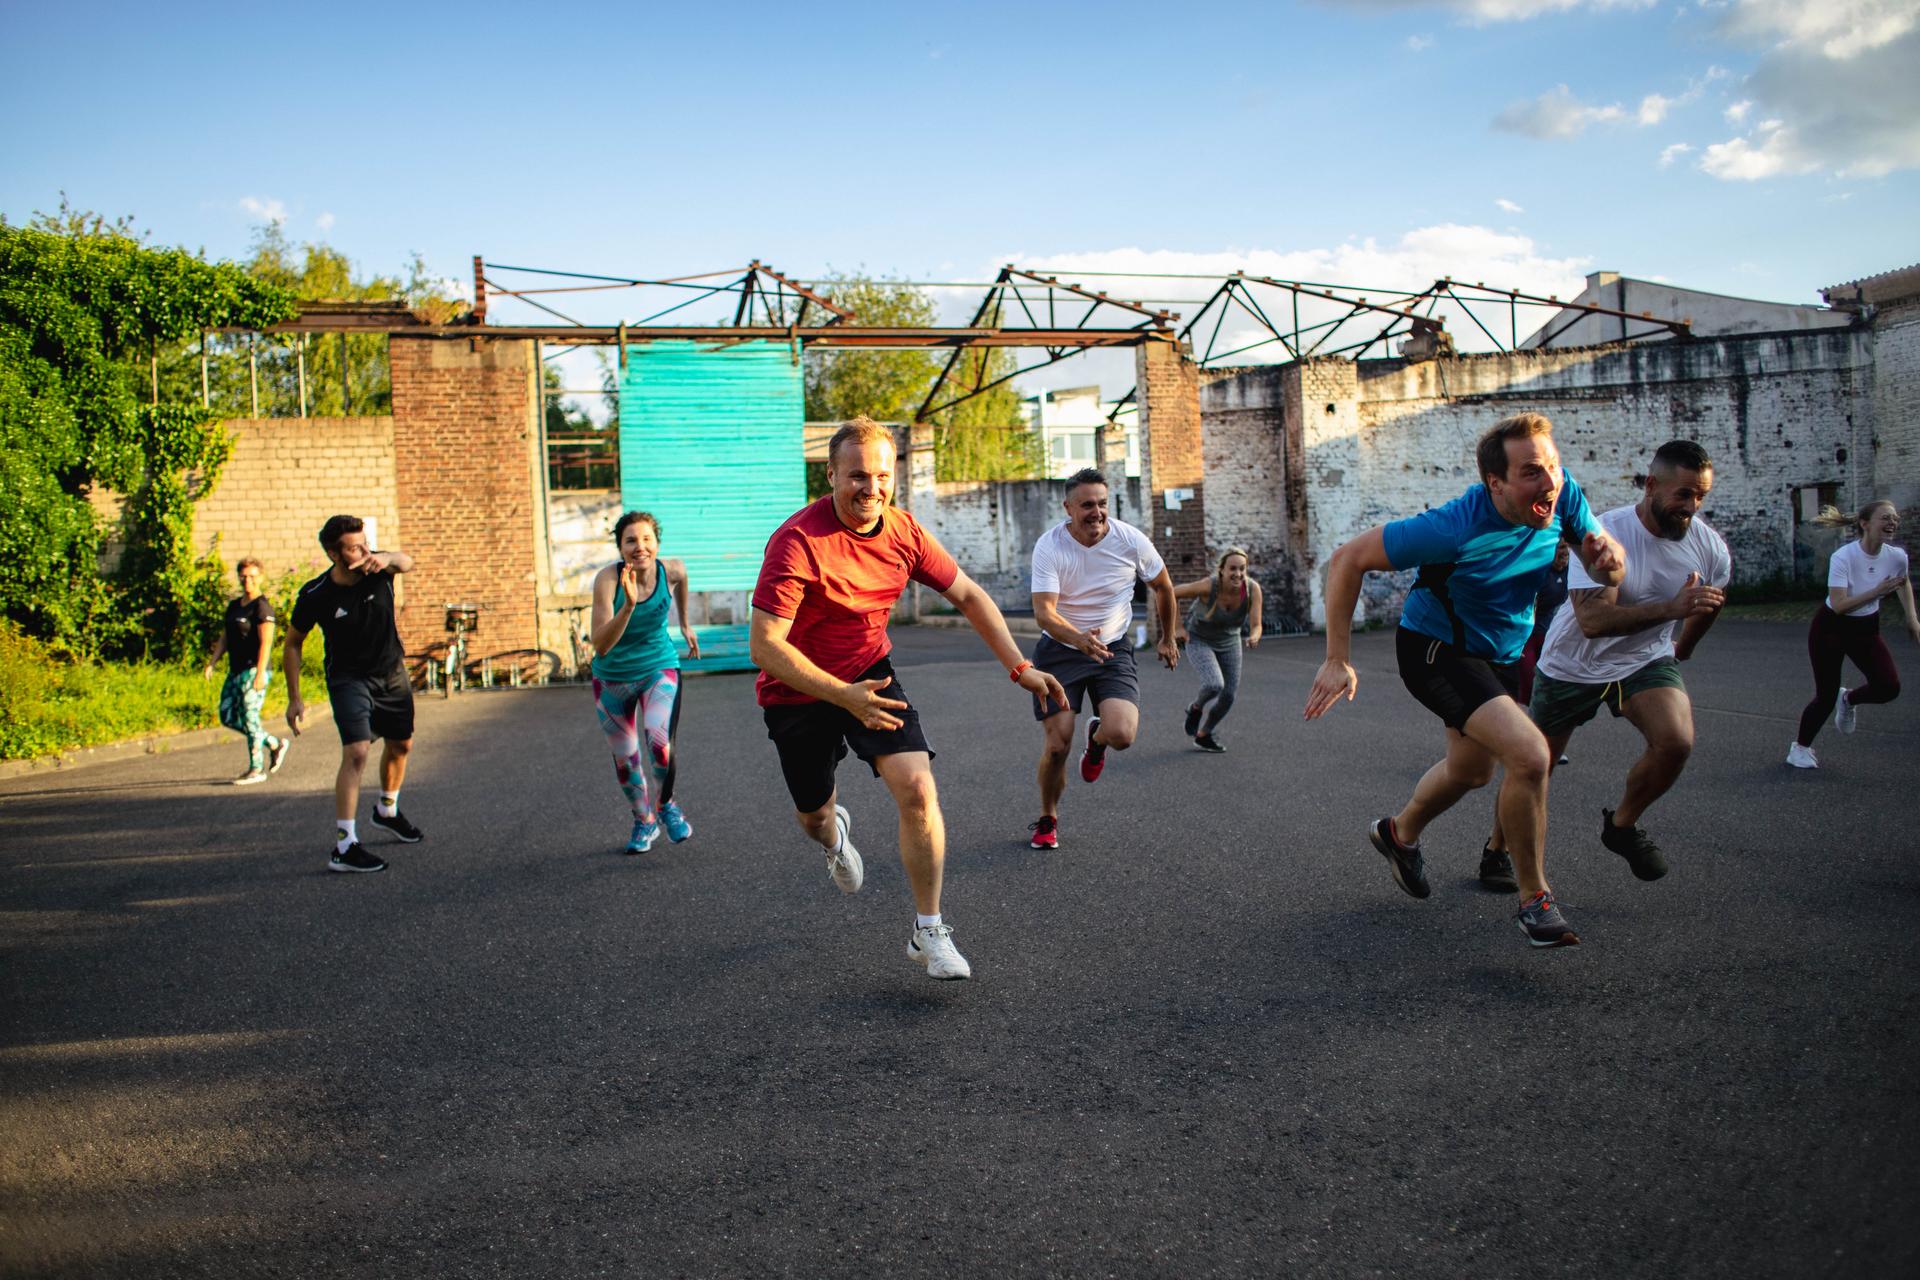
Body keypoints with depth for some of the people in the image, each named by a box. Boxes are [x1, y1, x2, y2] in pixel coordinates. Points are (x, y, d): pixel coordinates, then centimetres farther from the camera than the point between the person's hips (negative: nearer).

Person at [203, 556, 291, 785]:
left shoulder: (262, 607, -10)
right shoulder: (234, 606, 16)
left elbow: (266, 643, -17)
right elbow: (224, 639, 19)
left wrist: (260, 674, -23)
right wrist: (211, 663, 7)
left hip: (254, 670, -9)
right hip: (236, 671, 9)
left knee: (249, 717, -7)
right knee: (227, 716, 10)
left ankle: (256, 769, 3)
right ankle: (275, 744, 22)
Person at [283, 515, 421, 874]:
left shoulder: (377, 569, -14)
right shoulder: (315, 596, -19)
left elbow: (406, 561, -36)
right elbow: (292, 644, -6)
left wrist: (388, 559, -60)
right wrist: (294, 698, -7)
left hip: (392, 673, 4)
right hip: (348, 679, -4)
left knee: (401, 746, 18)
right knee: (356, 753, -21)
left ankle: (387, 811, 45)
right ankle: (344, 847, -21)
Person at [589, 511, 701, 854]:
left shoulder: (671, 571, -17)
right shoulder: (607, 579, -25)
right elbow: (601, 645, -33)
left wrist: (685, 624, 21)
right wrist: (629, 605, -45)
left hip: (659, 668, 0)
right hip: (613, 677, 0)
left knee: (659, 741, -23)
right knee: (624, 757, 10)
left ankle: (665, 805, 7)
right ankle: (644, 820, 37)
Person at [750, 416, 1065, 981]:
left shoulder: (904, 531, -10)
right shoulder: (798, 541, -27)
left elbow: (968, 596, 3)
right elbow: (764, 645, -29)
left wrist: (1020, 667, -5)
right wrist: (843, 696, -38)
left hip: (870, 676, 3)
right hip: (799, 691, -3)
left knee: (917, 788, -18)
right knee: (813, 814, 14)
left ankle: (928, 932, -3)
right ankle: (834, 835, 56)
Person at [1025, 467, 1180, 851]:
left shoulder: (1131, 541, -12)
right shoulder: (1049, 546, -18)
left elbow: (1163, 587, 8)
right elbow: (1044, 612, -27)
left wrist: (1168, 638, 17)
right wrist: (1080, 639, -46)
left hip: (1114, 650, 1)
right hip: (1059, 650, -1)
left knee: (1122, 735, -22)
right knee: (1056, 746, -5)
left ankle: (1096, 739, 19)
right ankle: (1047, 820, 24)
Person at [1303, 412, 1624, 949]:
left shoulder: (1563, 495, -17)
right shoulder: (1457, 527, -34)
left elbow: (1607, 574, -3)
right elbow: (1347, 560, -28)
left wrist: (1606, 558, -29)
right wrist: (1337, 661, -29)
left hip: (1501, 654, 8)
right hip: (1436, 649, -7)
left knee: (1471, 771, 24)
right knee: (1530, 756, -24)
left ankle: (1400, 834, 54)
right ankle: (1534, 899, -3)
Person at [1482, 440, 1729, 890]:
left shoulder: (1711, 548, -11)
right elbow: (1593, 620, -38)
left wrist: (1684, 648, 28)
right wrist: (1671, 607, -47)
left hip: (1646, 659, 3)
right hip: (1574, 664, -3)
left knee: (1676, 740, -24)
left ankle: (1622, 824, 4)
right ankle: (1497, 849, 32)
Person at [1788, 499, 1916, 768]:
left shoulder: (1897, 556, -11)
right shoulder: (1843, 558, -26)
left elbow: (1904, 582, 15)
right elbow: (1839, 605, -32)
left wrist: (1912, 618, 10)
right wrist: (1878, 591, -37)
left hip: (1866, 629, 5)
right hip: (1831, 628, -5)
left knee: (1890, 687, -13)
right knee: (1826, 696, -2)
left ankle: (1848, 699, 22)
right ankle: (1800, 748, 21)